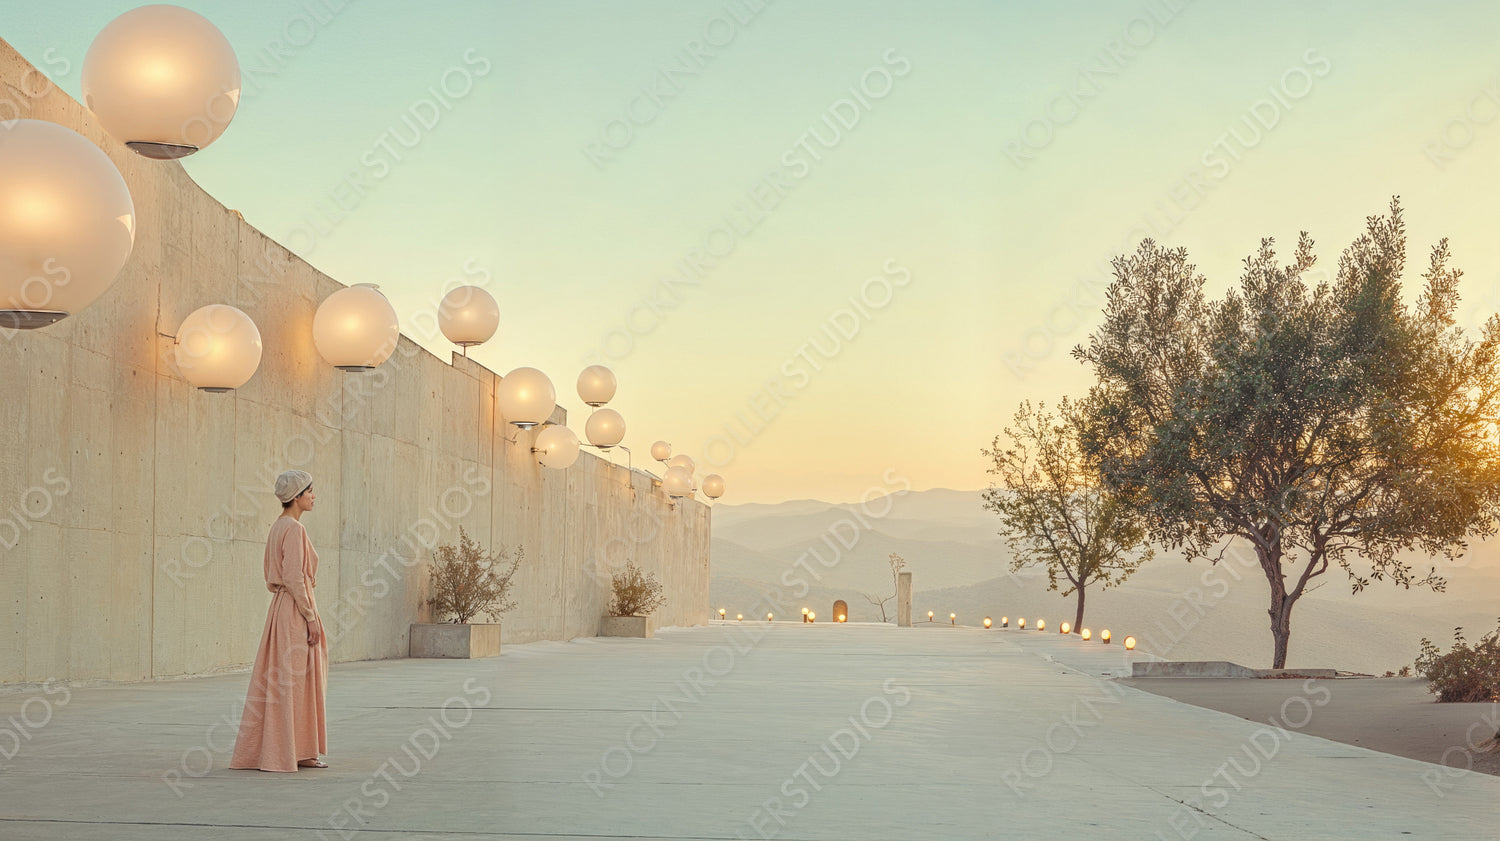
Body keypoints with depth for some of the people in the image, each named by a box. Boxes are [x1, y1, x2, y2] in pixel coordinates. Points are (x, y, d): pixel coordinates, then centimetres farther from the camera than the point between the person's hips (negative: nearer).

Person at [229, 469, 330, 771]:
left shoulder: (278, 527, 15)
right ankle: (287, 753, -2)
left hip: (282, 607, 10)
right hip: (295, 610, -10)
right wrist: (311, 617, -17)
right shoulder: (293, 528, -14)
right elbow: (294, 578, -20)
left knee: (277, 681, 11)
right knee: (292, 681, -5)